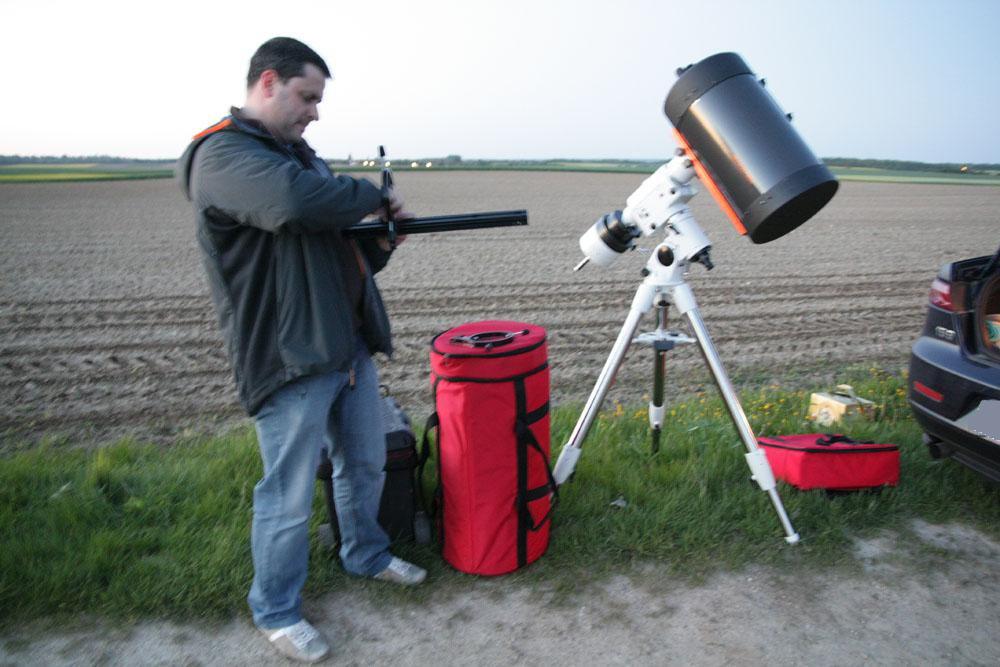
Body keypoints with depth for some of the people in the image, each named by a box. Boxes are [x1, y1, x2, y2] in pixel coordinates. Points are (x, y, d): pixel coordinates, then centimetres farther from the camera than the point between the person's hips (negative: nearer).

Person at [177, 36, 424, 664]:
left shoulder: (299, 153, 17)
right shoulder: (223, 154, -12)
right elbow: (296, 201, -34)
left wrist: (378, 244, 0)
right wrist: (376, 195, -17)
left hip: (349, 347, 9)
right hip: (289, 359, -9)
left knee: (366, 465, 21)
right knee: (289, 496, 4)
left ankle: (367, 555, 44)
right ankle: (277, 611, 26)